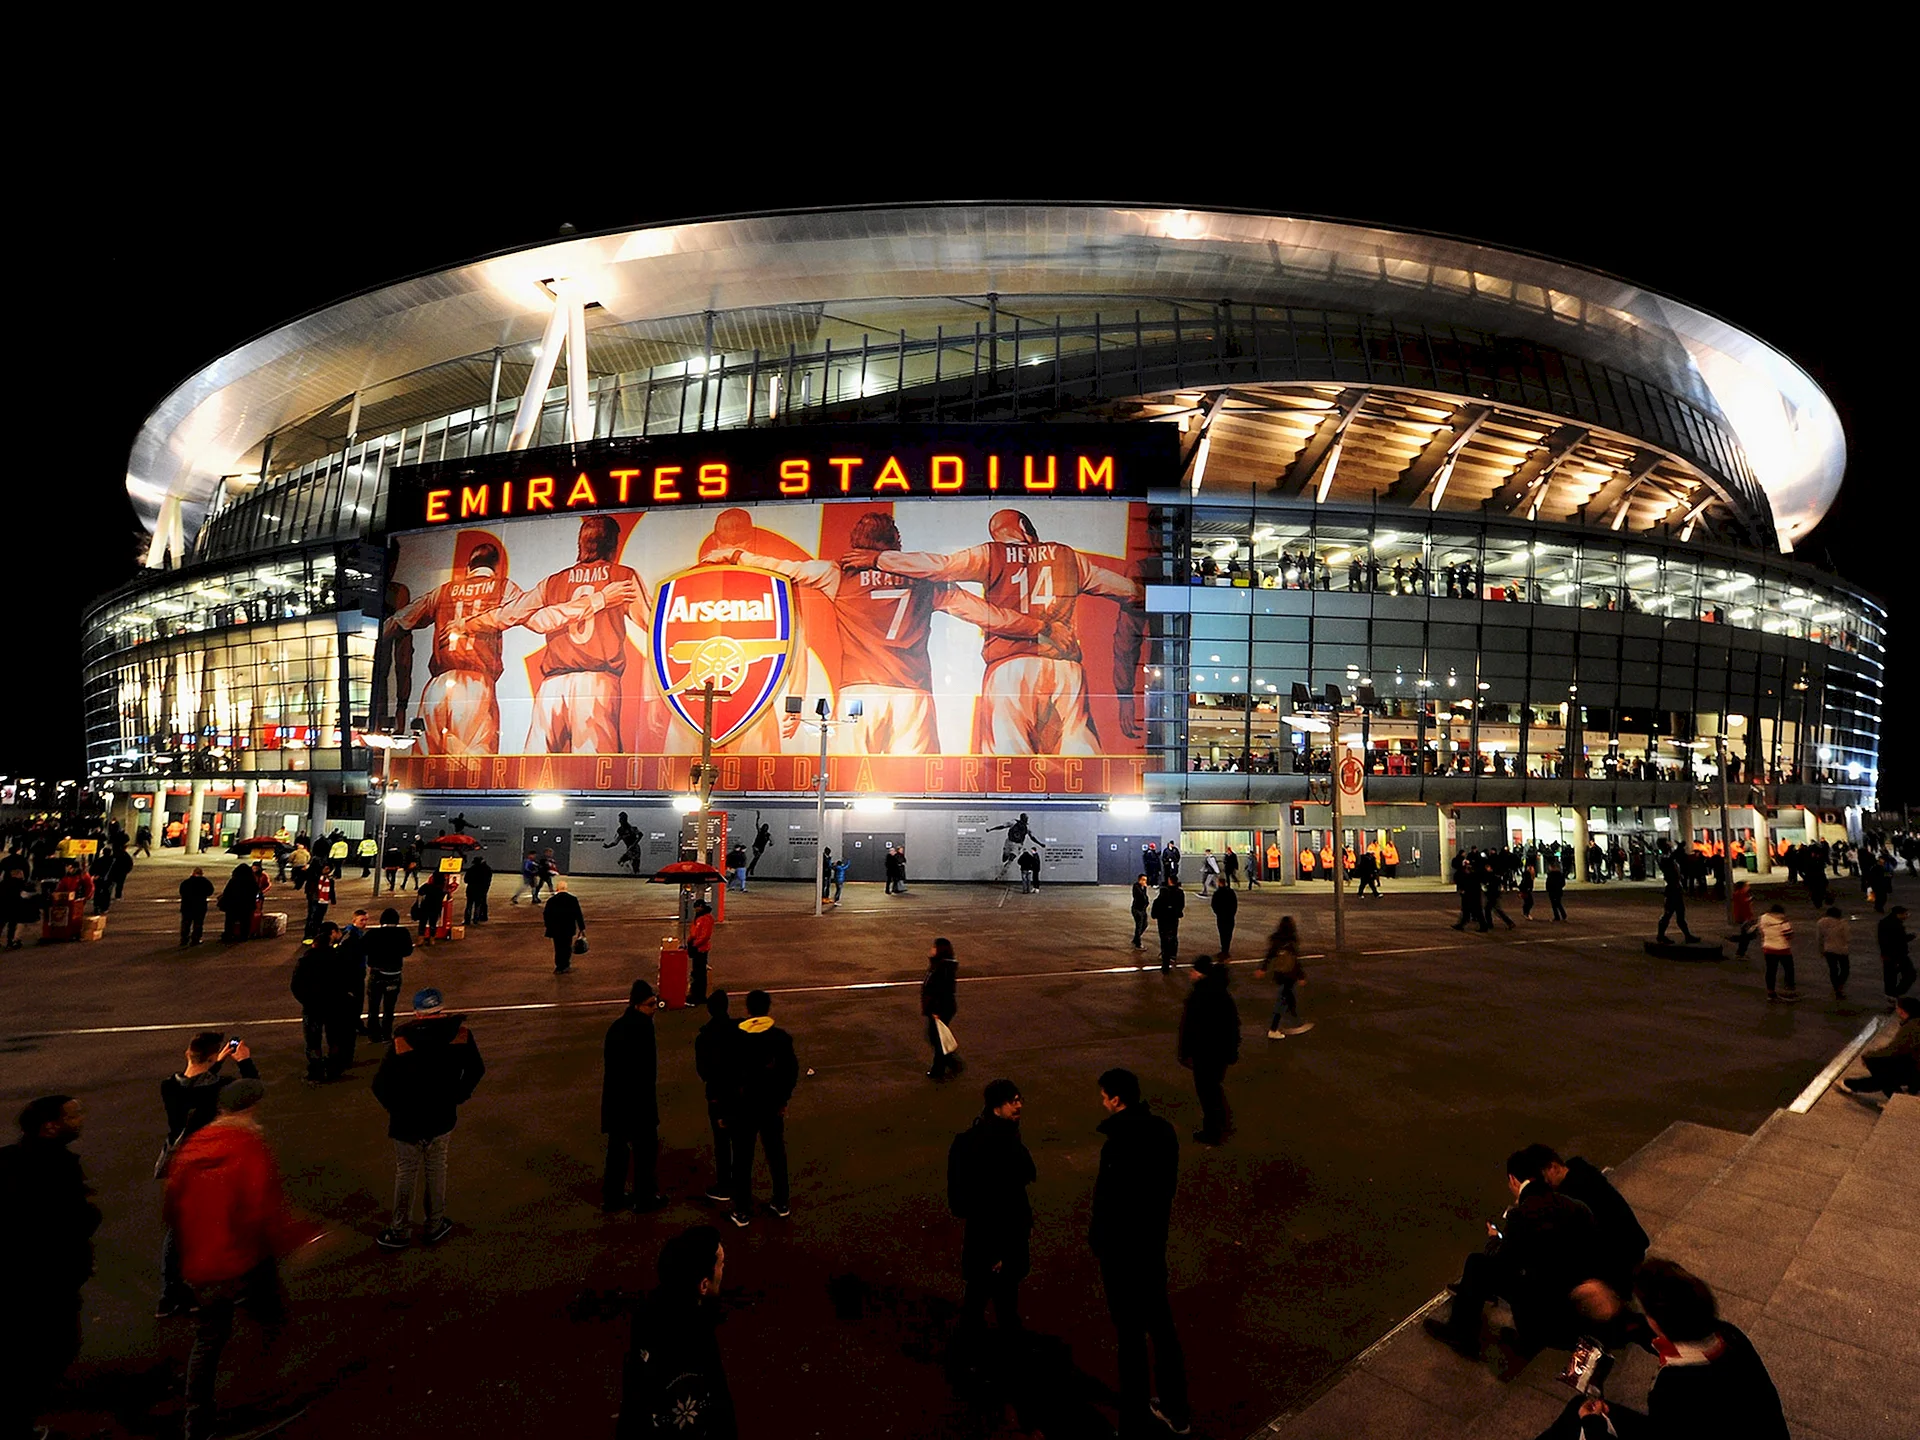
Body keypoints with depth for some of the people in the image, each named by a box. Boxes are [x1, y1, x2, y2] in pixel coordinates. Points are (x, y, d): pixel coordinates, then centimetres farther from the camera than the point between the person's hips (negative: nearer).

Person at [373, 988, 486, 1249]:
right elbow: (476, 1070, -3)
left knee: (406, 1174, 16)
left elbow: (380, 1085, -16)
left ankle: (401, 1232, 31)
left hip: (407, 1122, -1)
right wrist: (459, 1096, 11)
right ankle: (436, 1225, 32)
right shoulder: (460, 1034, -15)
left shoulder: (401, 1042, -19)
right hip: (442, 1119, 1)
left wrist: (396, 1108, 1)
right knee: (437, 1169, 20)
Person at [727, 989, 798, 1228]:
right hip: (772, 1107, 2)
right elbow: (791, 1071, -5)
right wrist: (783, 1099, 8)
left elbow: (728, 1076, -11)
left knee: (743, 1159, 11)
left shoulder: (736, 1039, -15)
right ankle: (781, 1203, 30)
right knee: (776, 1154, 18)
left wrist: (725, 1111, -1)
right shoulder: (781, 1038, -11)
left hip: (743, 1108, -2)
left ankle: (742, 1212, 19)